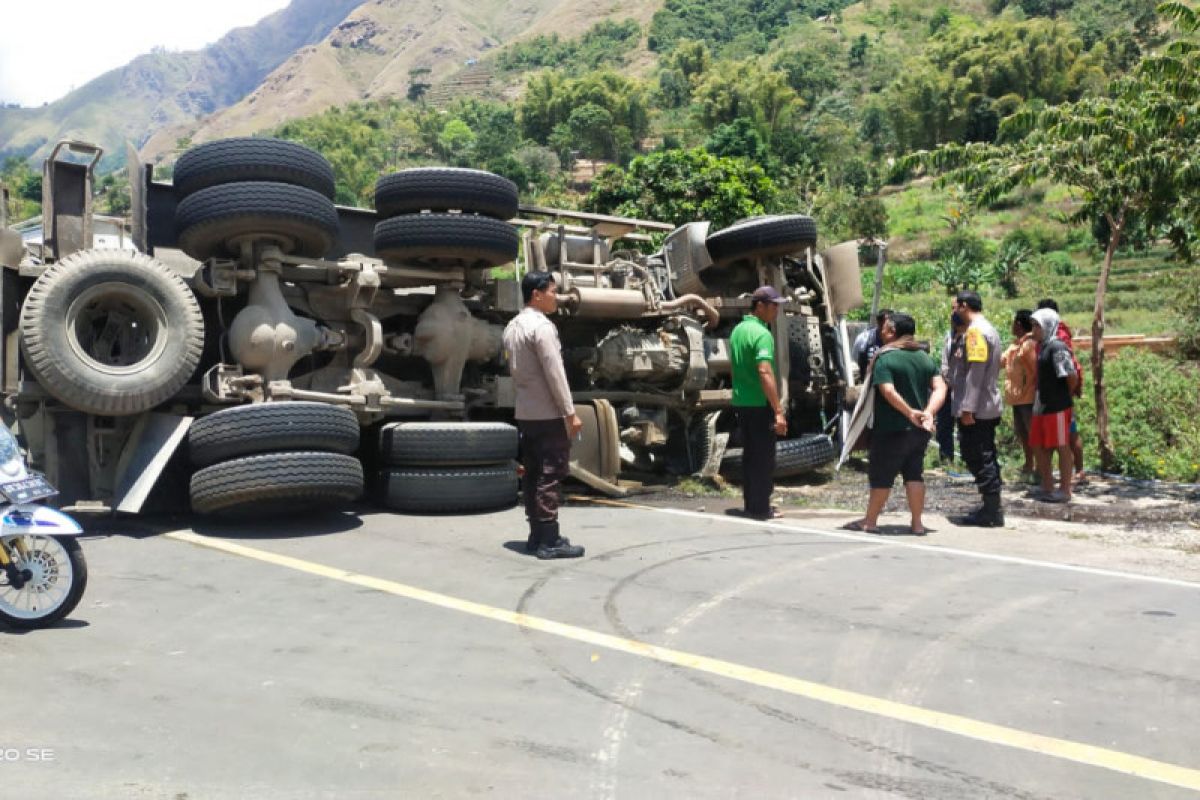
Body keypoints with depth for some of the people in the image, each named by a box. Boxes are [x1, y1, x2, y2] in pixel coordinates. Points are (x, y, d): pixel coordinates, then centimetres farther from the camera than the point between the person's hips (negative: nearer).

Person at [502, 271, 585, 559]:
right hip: (548, 414, -9)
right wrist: (570, 412, -17)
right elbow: (554, 374, -19)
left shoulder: (513, 326, 13)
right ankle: (549, 540, -4)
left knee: (533, 475, 11)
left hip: (525, 412, 9)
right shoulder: (541, 326, -16)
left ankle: (537, 535, 16)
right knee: (550, 476, -6)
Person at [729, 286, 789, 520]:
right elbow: (765, 373, -27)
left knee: (749, 454, 15)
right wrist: (778, 411, -28)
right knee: (764, 456, 0)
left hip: (741, 402, 8)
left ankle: (750, 504, 22)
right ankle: (761, 508, 5)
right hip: (760, 404, -8)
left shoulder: (738, 330, 10)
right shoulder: (762, 334, -17)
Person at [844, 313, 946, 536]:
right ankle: (917, 523, 11)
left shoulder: (885, 358, -11)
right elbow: (940, 388, -1)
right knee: (914, 473, 12)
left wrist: (910, 412, -21)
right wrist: (928, 412, -12)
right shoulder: (925, 357, 9)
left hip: (891, 429, -6)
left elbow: (888, 391, -23)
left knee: (881, 476, 3)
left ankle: (870, 521, 13)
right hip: (920, 430, 6)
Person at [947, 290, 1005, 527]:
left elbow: (975, 372, -21)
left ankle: (991, 512, -2)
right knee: (985, 459, 14)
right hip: (987, 407, 10)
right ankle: (991, 509, 20)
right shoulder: (989, 329, 18)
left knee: (979, 459, -5)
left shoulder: (975, 331, -14)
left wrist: (967, 408, -22)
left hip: (975, 410, -10)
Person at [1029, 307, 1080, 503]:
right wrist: (1038, 401, 13)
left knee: (1062, 448, 1)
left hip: (1058, 407, -9)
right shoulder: (1044, 347, 13)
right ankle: (1047, 488, 23)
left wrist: (1066, 396, -4)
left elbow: (1072, 376, -19)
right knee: (1039, 447, 13)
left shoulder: (1057, 348, -15)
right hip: (1043, 406, 9)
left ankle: (1064, 491, 9)